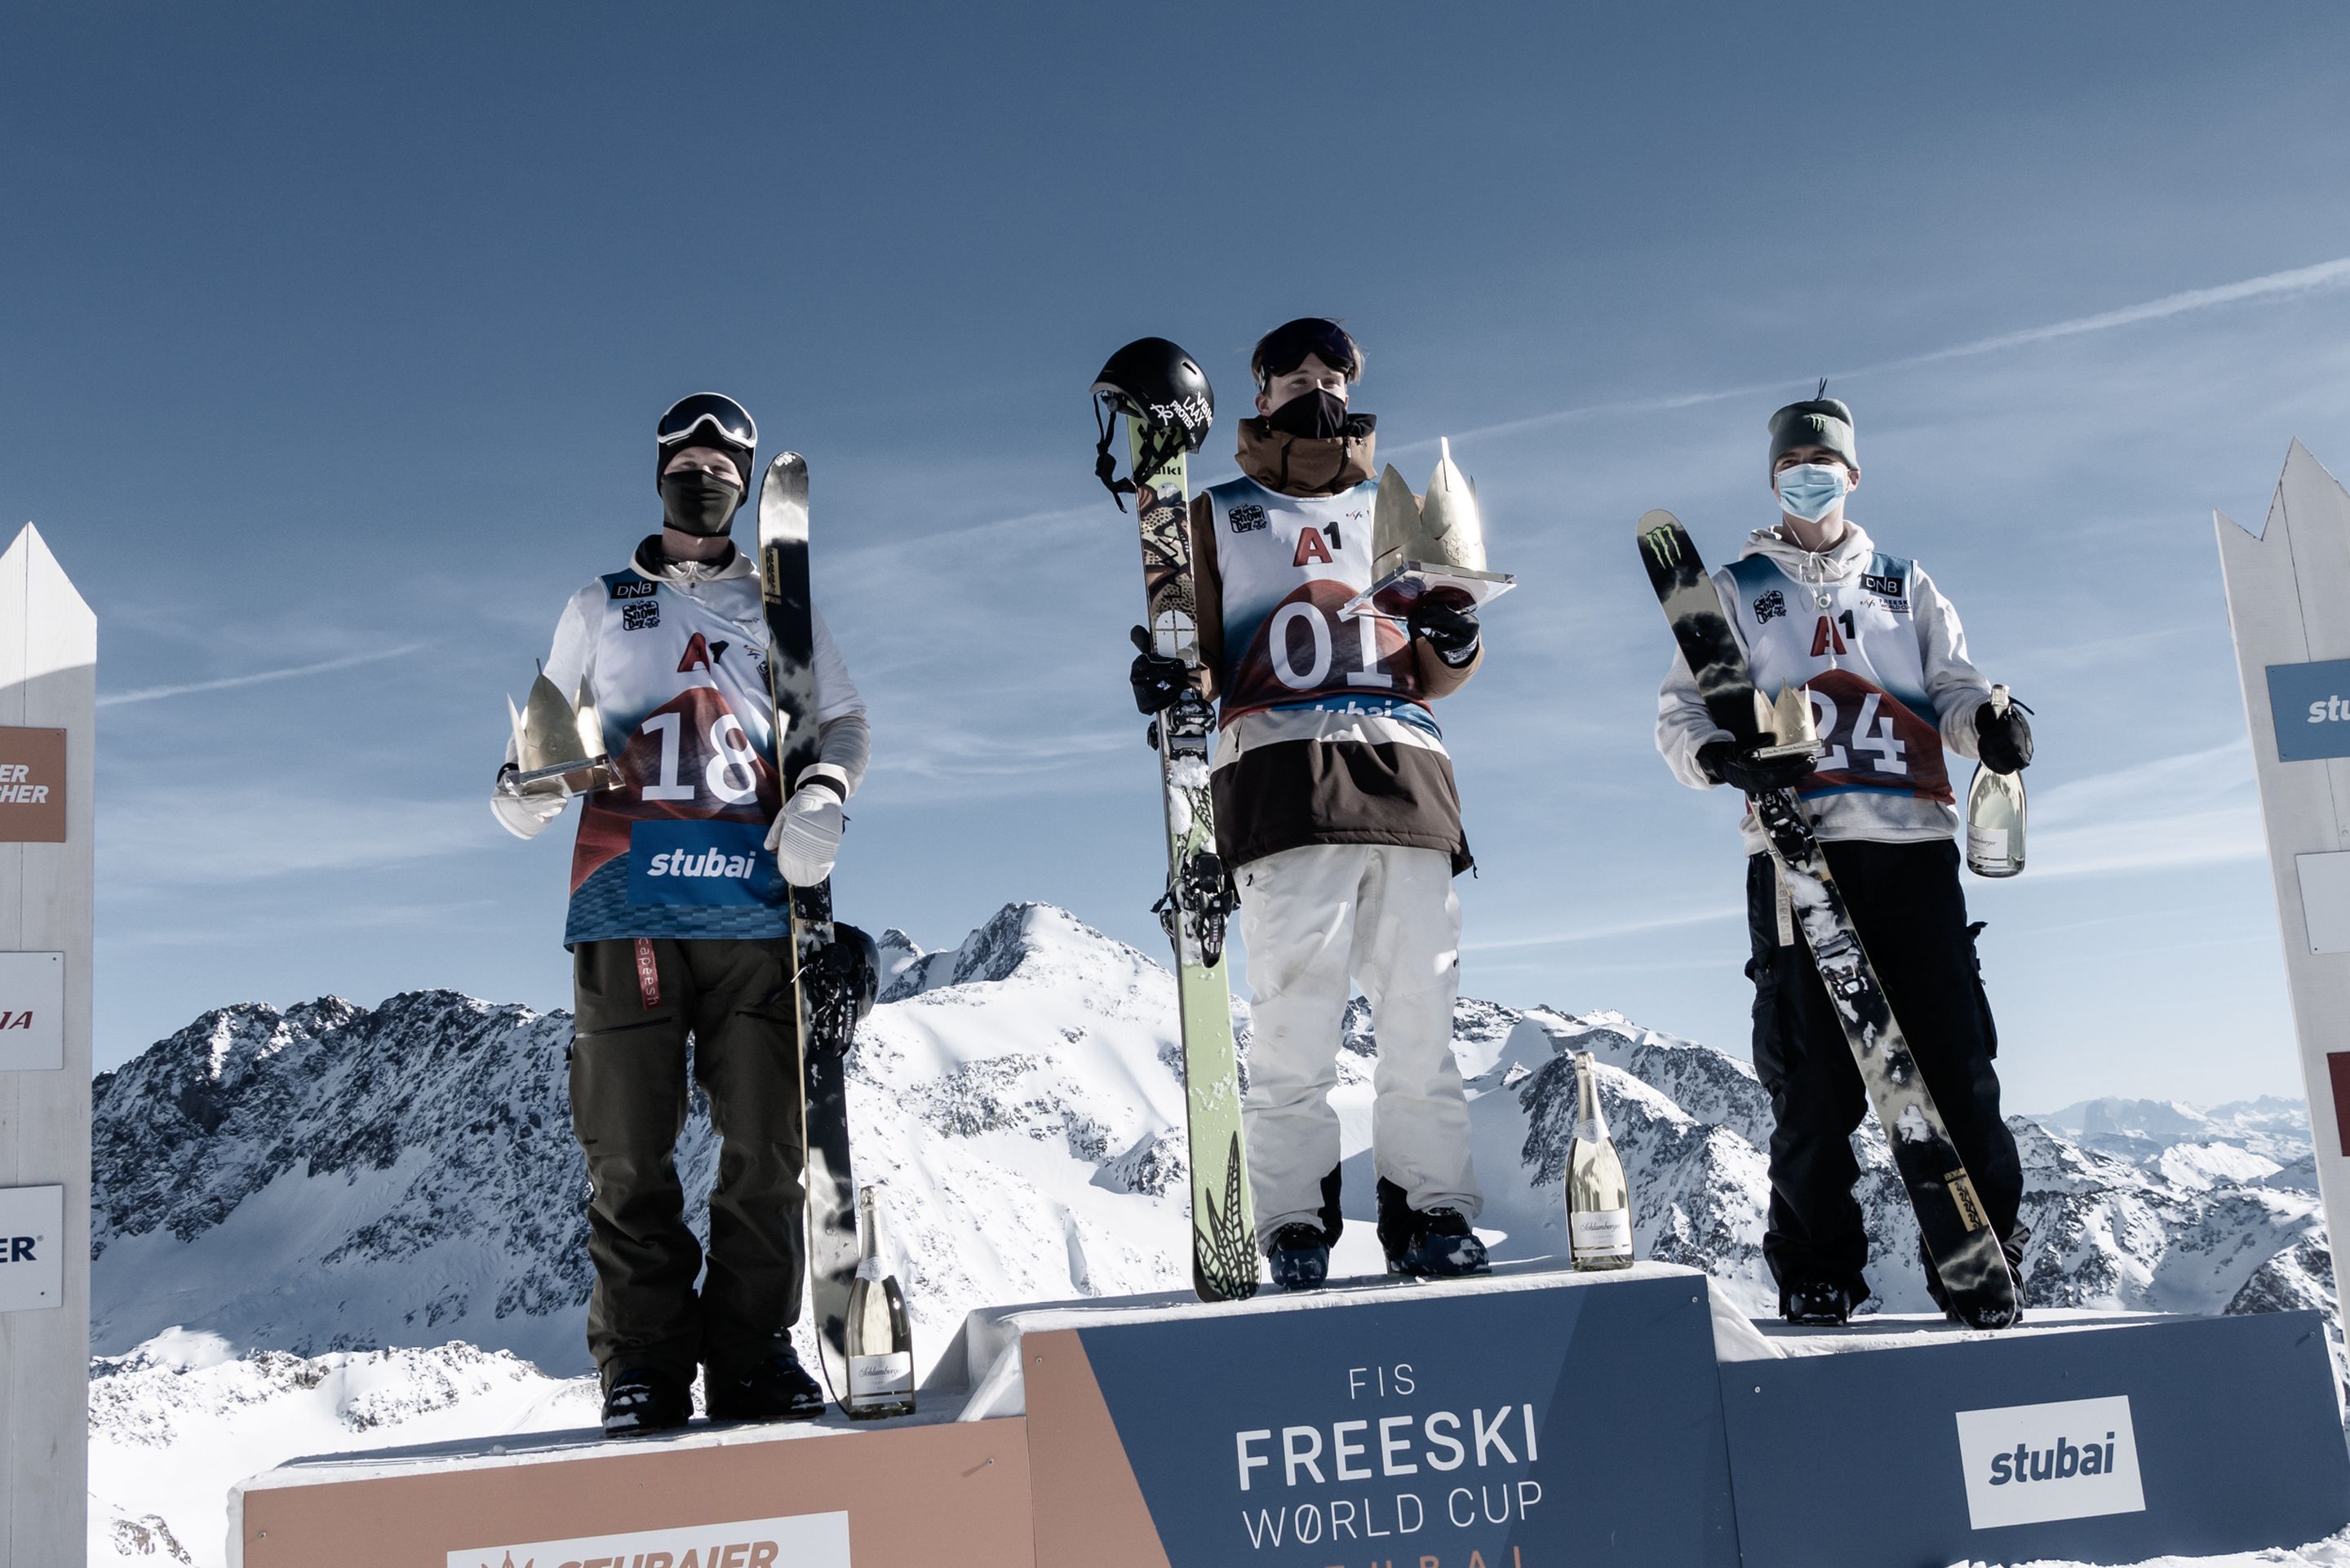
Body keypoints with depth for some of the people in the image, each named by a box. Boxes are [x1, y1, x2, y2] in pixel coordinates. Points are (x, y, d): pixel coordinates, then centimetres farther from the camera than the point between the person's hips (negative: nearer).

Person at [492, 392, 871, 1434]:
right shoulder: (600, 607, 20)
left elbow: (842, 721, 17)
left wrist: (824, 794, -5)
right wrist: (526, 787, -3)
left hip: (756, 903, 0)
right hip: (627, 904, 0)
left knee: (765, 1140, -2)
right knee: (628, 1149, -3)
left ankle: (753, 1353, 6)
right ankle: (643, 1362, 4)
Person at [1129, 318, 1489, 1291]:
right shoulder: (1218, 516, 20)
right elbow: (1203, 653, 12)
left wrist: (1456, 646, -1)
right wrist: (1167, 680, -11)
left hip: (1405, 772, 3)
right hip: (1283, 772, -2)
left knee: (1422, 1015, -3)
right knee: (1295, 1015, -9)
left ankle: (1432, 1217, 4)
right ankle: (1296, 1231, -4)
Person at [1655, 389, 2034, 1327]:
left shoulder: (1906, 585, 24)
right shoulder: (1736, 591, 19)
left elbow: (1953, 685, 16)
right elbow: (1679, 712, 12)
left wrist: (1990, 720, -8)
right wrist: (1721, 755, -11)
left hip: (1913, 847, 2)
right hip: (1796, 852, -1)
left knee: (1956, 1066, -6)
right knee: (1814, 1082, -6)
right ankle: (1815, 1284, 1)